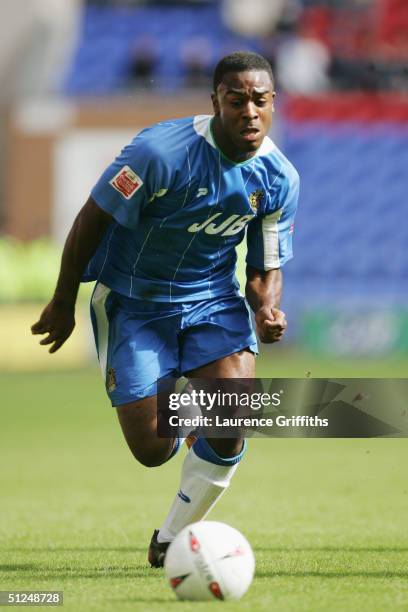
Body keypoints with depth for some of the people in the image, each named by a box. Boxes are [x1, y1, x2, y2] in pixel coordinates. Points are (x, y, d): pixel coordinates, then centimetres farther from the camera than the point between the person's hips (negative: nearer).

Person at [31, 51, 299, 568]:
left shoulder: (279, 179, -10)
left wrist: (267, 311, -22)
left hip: (212, 298, 3)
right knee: (153, 449, -7)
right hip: (132, 304, -3)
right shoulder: (162, 151, -24)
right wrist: (63, 302, -4)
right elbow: (92, 219, -12)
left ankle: (171, 539, 2)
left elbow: (265, 270, 2)